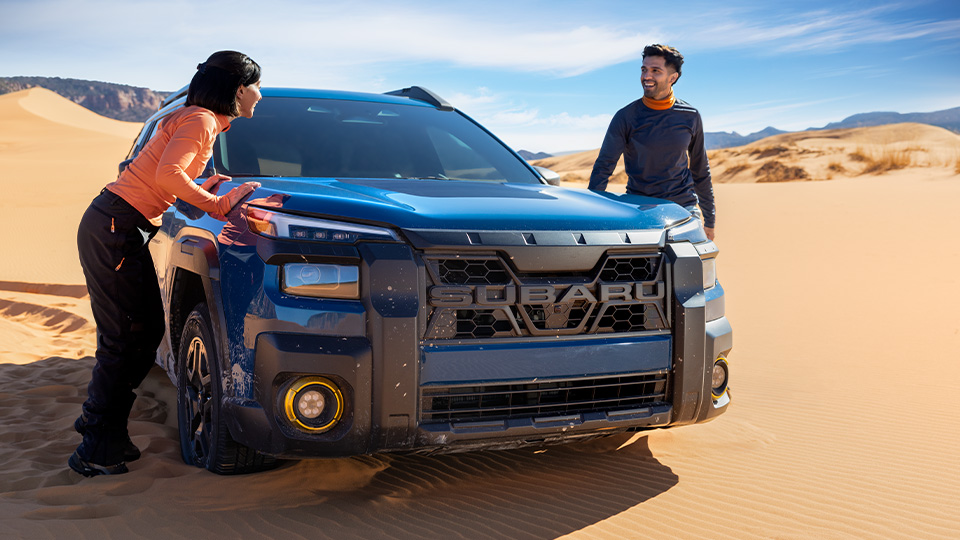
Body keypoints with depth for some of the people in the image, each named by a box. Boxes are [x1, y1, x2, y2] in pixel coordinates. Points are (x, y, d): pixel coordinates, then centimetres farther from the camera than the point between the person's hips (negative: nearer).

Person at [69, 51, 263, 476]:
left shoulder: (202, 121, 18)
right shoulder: (200, 120, -11)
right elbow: (167, 175, -26)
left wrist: (201, 188, 9)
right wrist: (217, 204, -19)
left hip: (122, 229, 10)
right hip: (114, 228, -10)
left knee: (147, 330, 13)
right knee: (126, 338, -6)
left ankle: (98, 420, 25)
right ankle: (97, 452, 2)